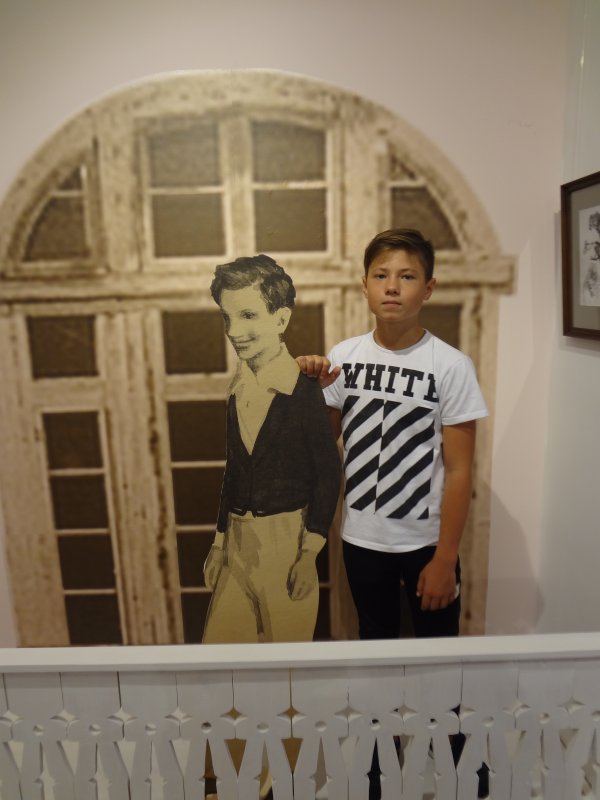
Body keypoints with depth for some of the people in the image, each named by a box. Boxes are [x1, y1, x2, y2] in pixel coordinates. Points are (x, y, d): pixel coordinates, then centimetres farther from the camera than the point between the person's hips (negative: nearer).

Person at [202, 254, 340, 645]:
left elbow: (328, 474, -11)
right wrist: (220, 542, 16)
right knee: (220, 640, 11)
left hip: (286, 541, -5)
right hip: (237, 543, 6)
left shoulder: (305, 391, -13)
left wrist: (310, 553, -11)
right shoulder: (238, 391, 5)